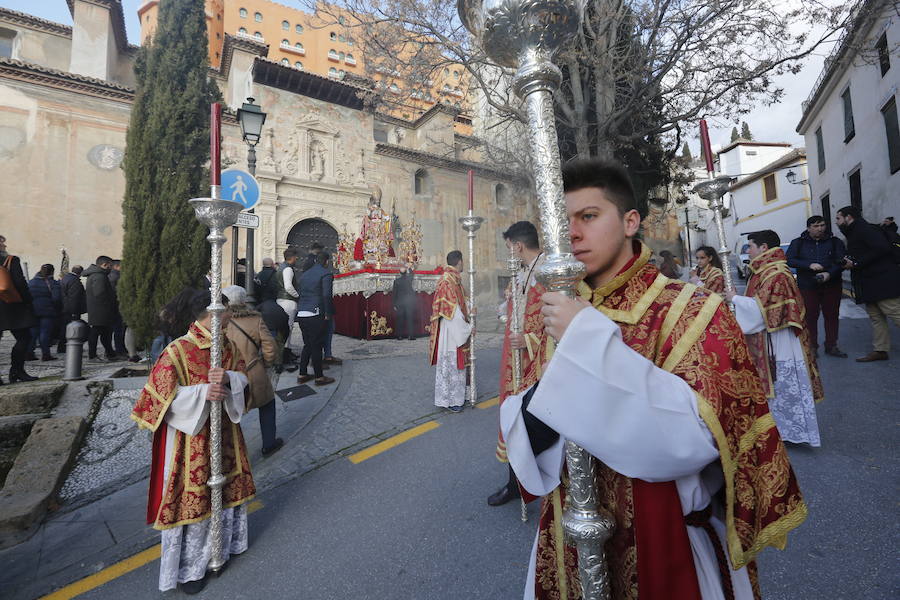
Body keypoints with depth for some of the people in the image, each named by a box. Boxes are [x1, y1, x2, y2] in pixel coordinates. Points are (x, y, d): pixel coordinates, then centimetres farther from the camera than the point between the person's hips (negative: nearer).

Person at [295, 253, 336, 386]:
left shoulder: (304, 274, 17)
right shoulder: (325, 274, -7)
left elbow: (301, 293, 16)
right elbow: (326, 295, -16)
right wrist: (328, 313, -9)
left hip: (301, 314, 7)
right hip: (315, 315, -7)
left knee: (307, 344, 17)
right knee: (317, 346, 0)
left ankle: (302, 374, 21)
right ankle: (319, 377, 8)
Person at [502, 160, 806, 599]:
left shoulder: (690, 311, -15)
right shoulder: (560, 317, -2)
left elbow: (699, 433, -27)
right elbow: (523, 416, 0)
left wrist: (590, 338, -30)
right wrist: (539, 403, -23)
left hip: (667, 545, -4)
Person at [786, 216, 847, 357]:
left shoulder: (835, 242, 8)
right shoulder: (798, 243, 4)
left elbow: (842, 261, -1)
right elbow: (789, 260, -6)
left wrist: (830, 273, -19)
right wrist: (809, 265, -20)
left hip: (832, 285, 2)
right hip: (807, 286, -2)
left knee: (832, 315, 7)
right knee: (810, 316, 1)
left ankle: (831, 346, 17)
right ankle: (812, 346, 10)